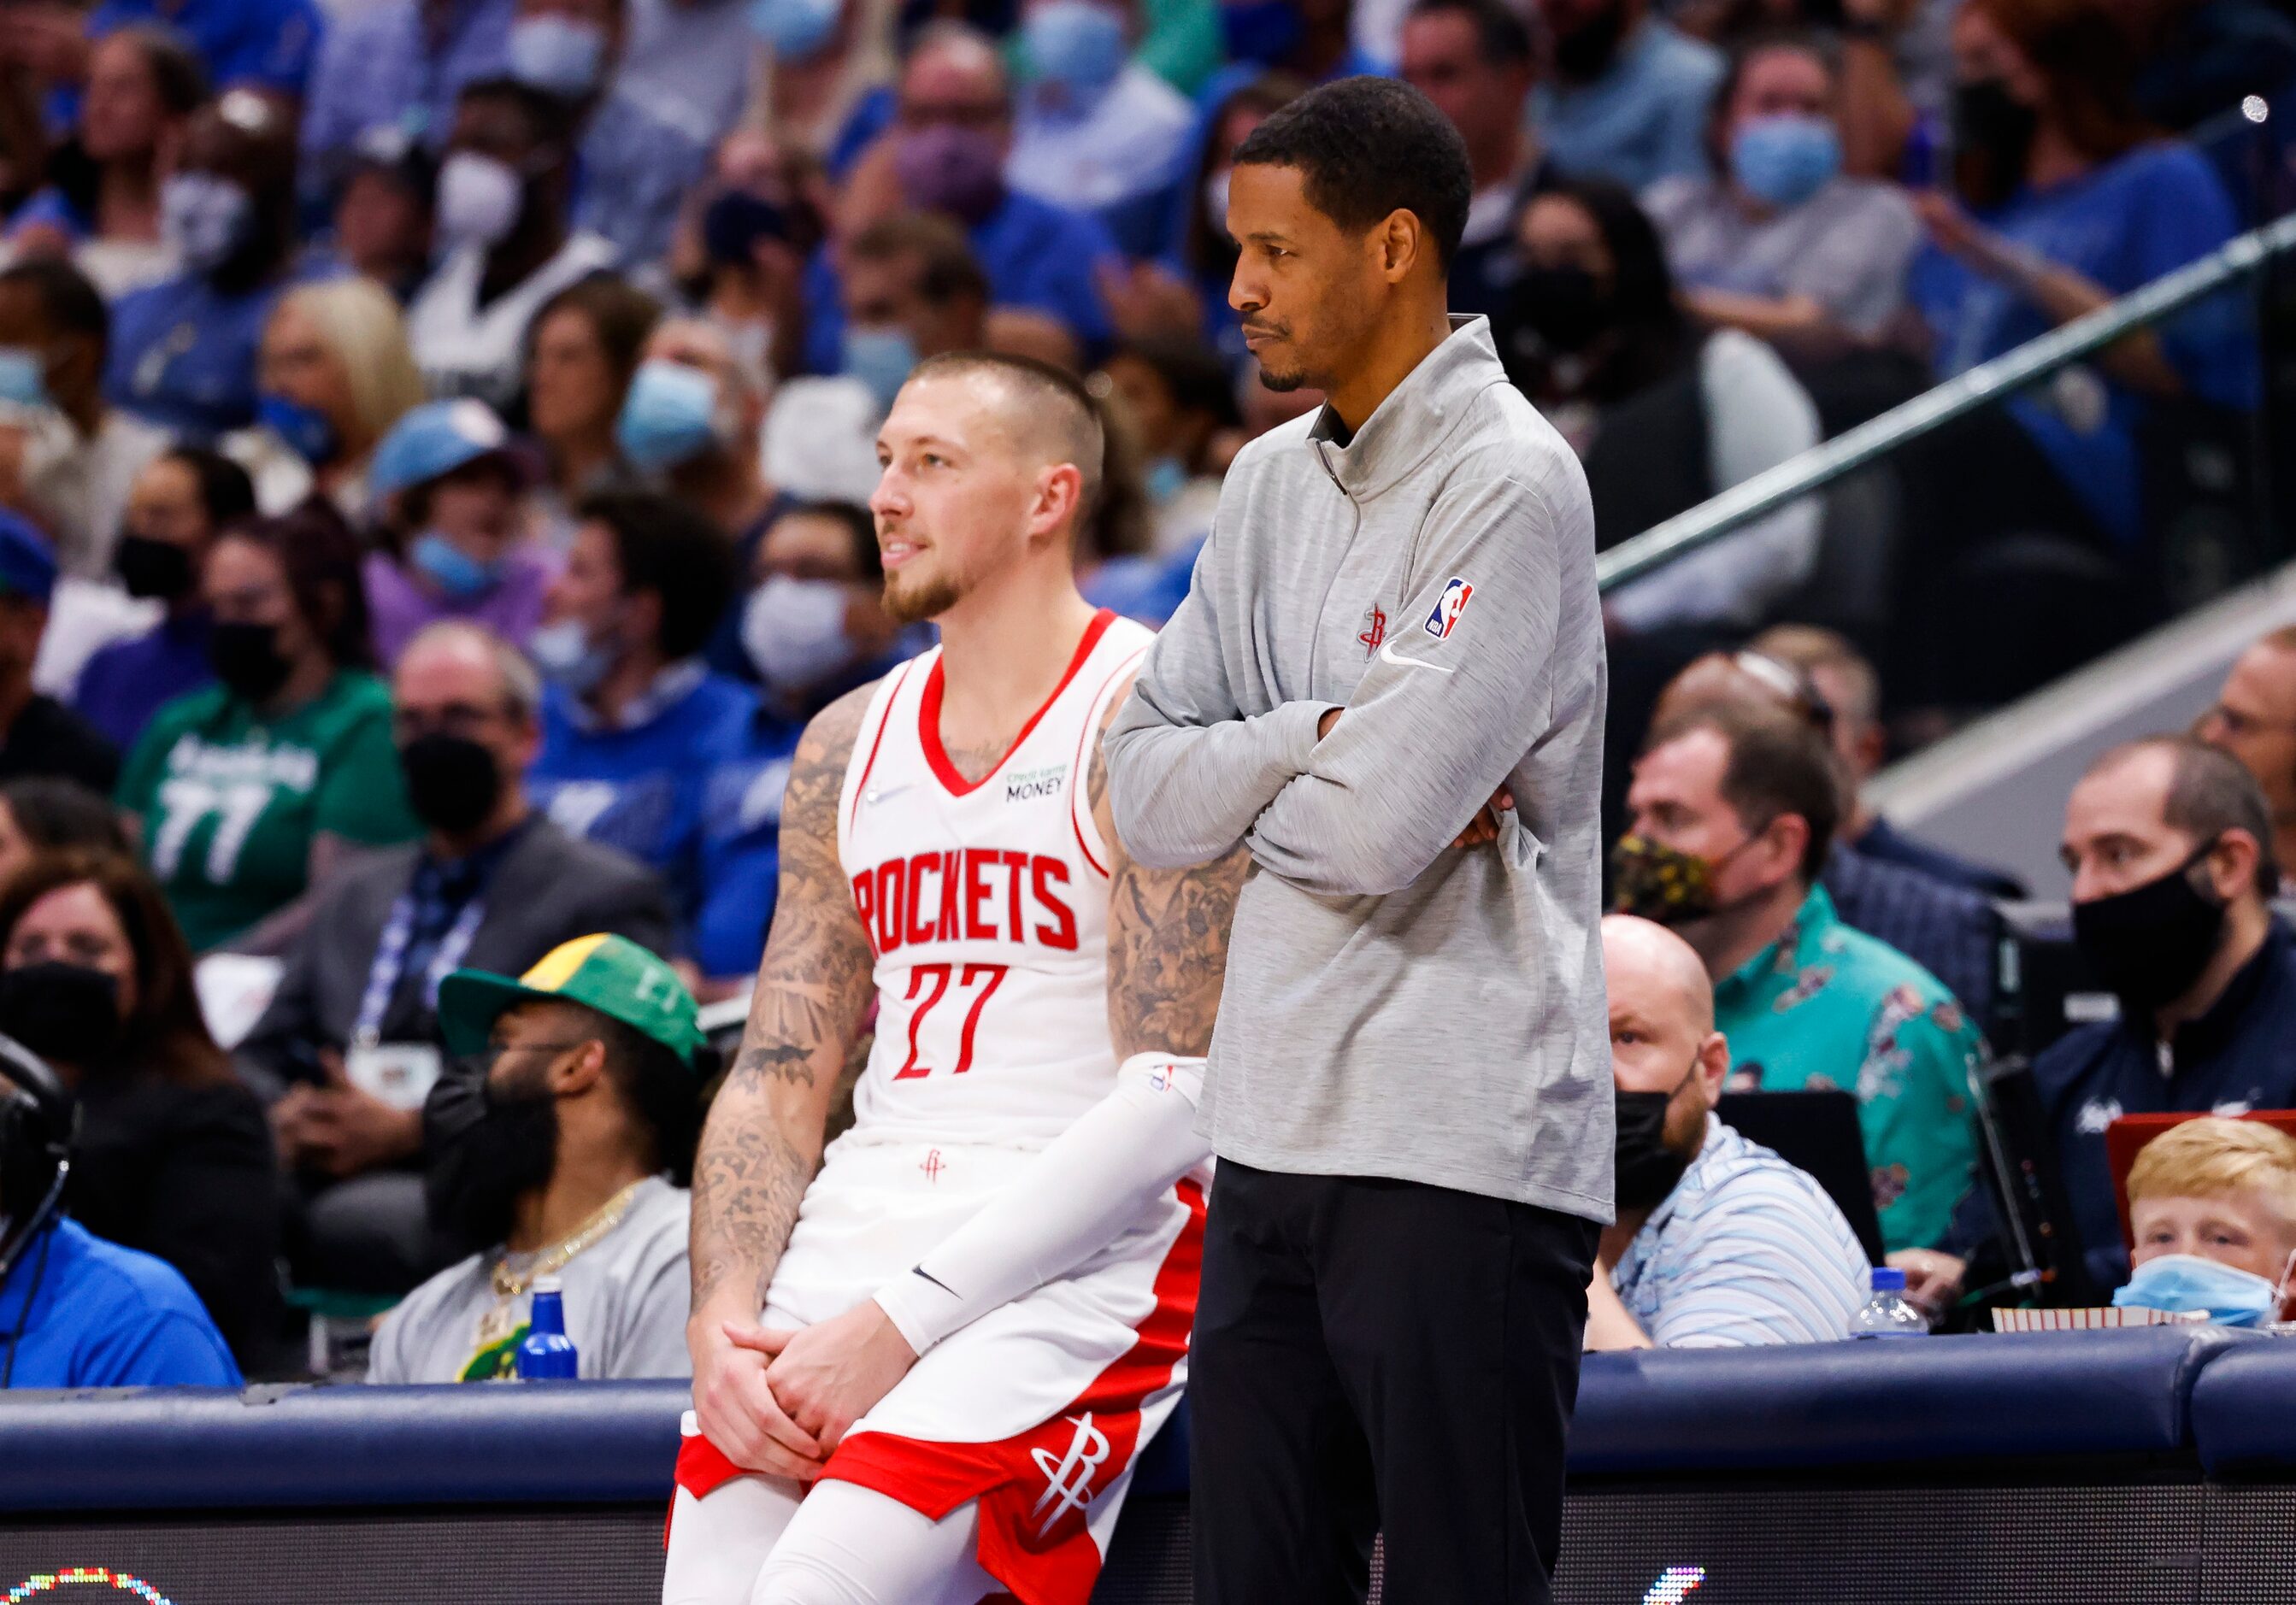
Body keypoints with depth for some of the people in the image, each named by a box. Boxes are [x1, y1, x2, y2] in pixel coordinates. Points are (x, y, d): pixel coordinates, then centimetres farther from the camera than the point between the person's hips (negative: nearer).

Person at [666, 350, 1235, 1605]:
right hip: (864, 1213, 6)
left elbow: (1175, 1100, -13)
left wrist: (900, 1324, -17)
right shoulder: (848, 747, 17)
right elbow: (776, 1080, 15)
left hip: (1083, 1254, -6)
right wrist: (722, 1317, -5)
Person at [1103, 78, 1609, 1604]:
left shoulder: (1512, 486, -10)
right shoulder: (1272, 483, 15)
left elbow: (1381, 827, -18)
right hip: (1275, 1137, 8)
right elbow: (1146, 792, 9)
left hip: (1462, 1153, -8)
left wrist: (1248, 789, 2)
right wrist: (1319, 738, -8)